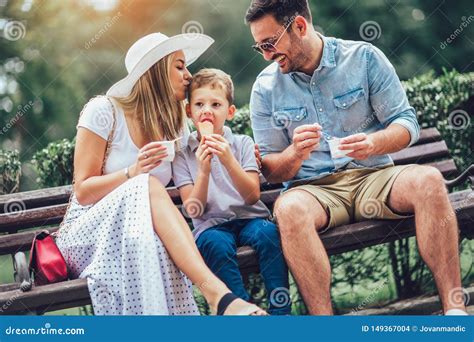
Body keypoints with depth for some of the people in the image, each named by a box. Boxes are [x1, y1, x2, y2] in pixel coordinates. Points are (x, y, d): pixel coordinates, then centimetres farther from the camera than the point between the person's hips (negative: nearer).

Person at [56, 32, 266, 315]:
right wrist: (133, 173, -23)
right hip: (90, 233, -4)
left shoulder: (176, 126, 12)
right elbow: (83, 191, -8)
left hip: (150, 237, 4)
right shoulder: (104, 111, -5)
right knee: (148, 185, -35)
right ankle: (219, 295, -51)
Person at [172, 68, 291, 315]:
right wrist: (203, 171, -18)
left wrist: (229, 161, -19)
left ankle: (281, 310, -27)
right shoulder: (182, 154, 5)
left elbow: (253, 196, -5)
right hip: (211, 225, -1)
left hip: (249, 217, 1)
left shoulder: (242, 143, 7)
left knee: (268, 232, -31)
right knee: (216, 243, -34)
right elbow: (194, 211, -3)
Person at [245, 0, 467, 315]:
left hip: (372, 177, 1)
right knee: (289, 208, -35)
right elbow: (271, 172, 6)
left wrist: (375, 143, -21)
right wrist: (295, 154, -17)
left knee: (428, 180, -30)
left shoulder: (364, 57, 2)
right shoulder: (266, 87, 4)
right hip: (313, 190, 0)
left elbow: (407, 124, 1)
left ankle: (454, 309, -29)